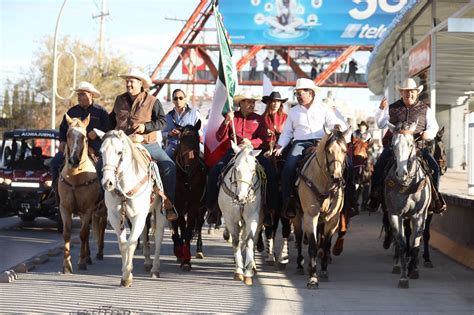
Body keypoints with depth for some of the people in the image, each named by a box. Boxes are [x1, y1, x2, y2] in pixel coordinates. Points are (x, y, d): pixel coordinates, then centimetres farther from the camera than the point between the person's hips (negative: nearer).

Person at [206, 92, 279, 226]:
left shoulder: (259, 119, 12)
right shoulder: (232, 117, 10)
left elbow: (264, 139, 1)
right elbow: (220, 137, 3)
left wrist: (251, 142, -18)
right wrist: (226, 122, -12)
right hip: (234, 151, 0)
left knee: (270, 173, -26)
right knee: (215, 172, -24)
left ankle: (269, 209, -18)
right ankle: (212, 208, -12)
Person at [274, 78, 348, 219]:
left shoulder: (323, 109, 14)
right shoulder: (293, 112, 19)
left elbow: (337, 123, 9)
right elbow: (287, 132, 19)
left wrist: (339, 127, -16)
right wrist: (280, 147, 4)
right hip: (300, 143, 1)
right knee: (288, 168, -28)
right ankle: (287, 204, -22)